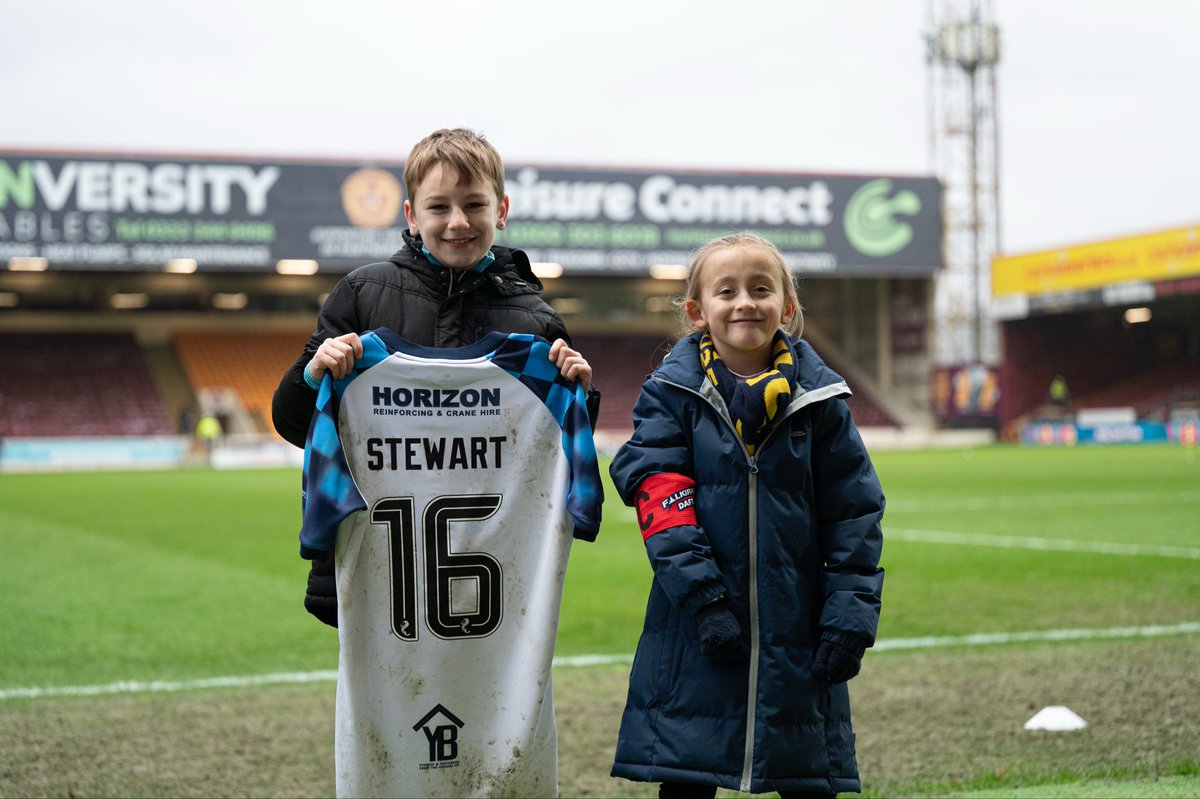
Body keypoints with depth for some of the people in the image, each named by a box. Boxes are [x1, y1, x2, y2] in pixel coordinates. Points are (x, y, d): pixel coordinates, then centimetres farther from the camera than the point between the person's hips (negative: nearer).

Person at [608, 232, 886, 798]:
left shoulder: (818, 398, 4)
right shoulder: (672, 393, 0)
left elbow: (853, 512, 4)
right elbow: (661, 500, -9)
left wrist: (850, 613, -3)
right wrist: (701, 594, -18)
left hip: (798, 631, 2)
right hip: (696, 634, -1)